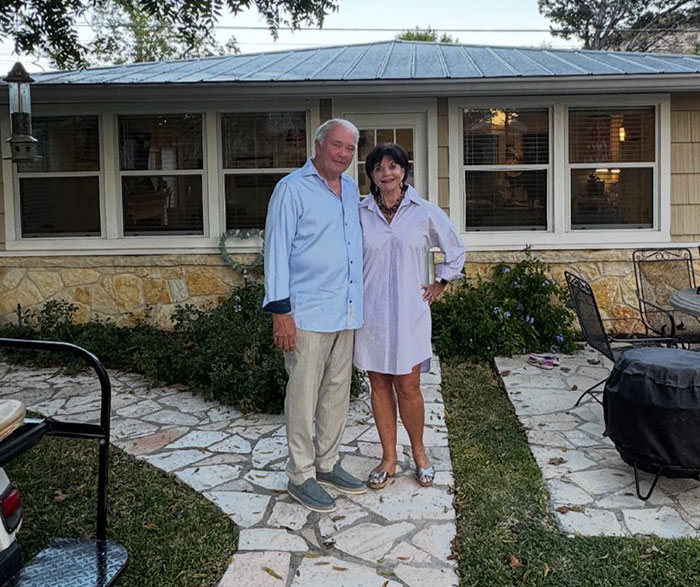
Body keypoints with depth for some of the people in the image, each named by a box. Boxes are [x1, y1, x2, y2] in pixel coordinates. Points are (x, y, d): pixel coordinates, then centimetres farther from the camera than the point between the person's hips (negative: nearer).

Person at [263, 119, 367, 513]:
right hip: (308, 313, -7)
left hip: (347, 311, 7)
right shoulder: (292, 189, -6)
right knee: (304, 395, 0)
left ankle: (327, 464, 28)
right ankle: (301, 475, 12)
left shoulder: (351, 189, 15)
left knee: (338, 391, 14)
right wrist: (280, 310, -16)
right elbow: (277, 250, -10)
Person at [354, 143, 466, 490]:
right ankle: (389, 457, 21)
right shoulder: (359, 213, 2)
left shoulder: (425, 212, 2)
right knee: (379, 385, 7)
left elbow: (456, 250, 15)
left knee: (408, 387, 0)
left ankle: (419, 453, 22)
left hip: (409, 313, -1)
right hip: (371, 313, 1)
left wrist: (439, 285, 12)